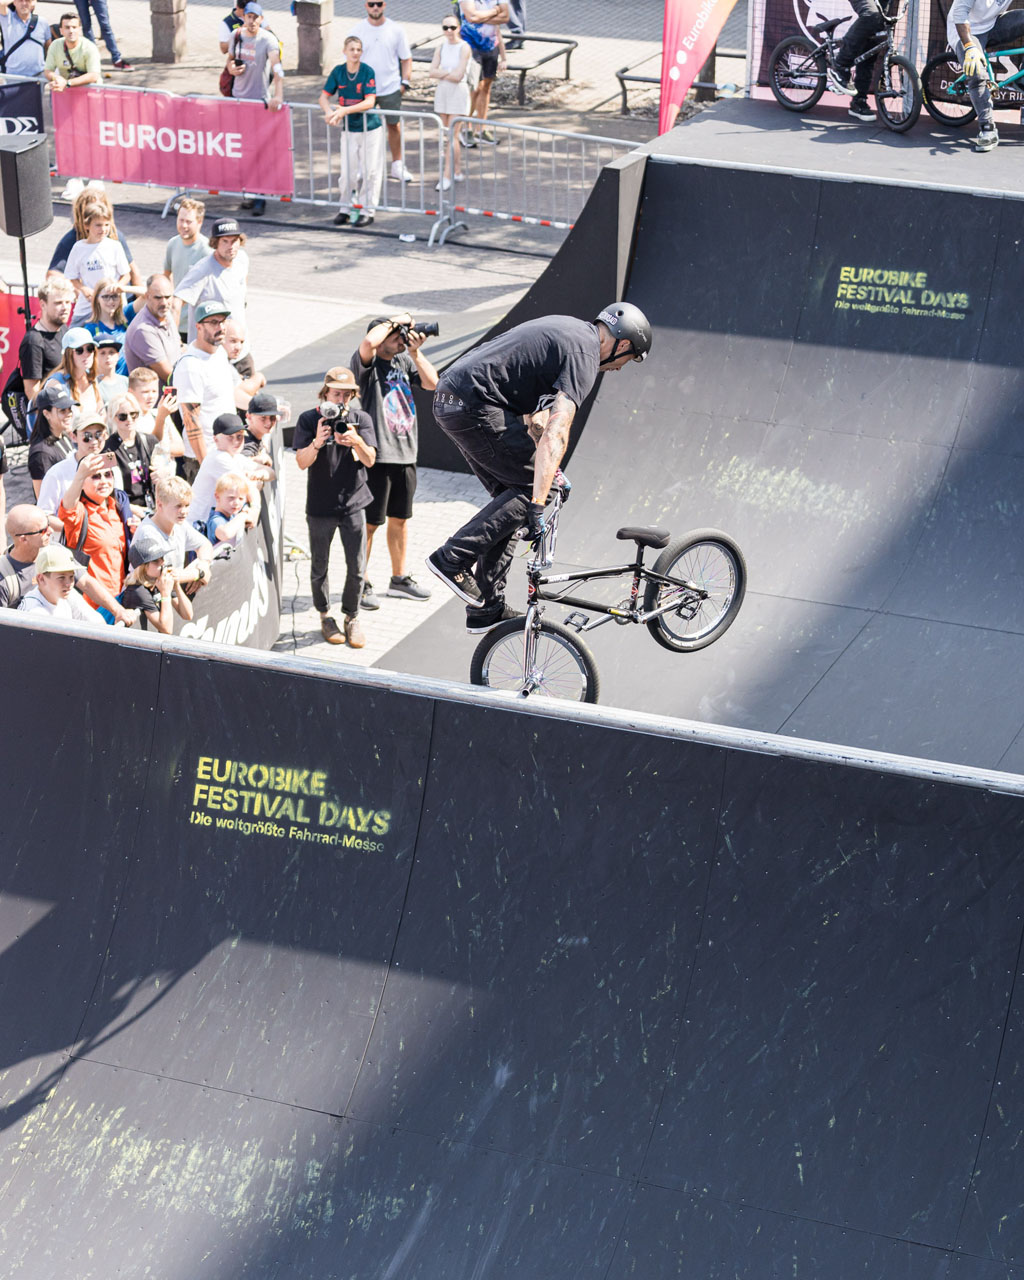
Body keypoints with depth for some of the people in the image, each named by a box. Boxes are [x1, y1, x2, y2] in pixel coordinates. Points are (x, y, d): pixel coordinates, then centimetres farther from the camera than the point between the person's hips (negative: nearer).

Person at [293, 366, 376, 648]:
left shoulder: (361, 419, 0)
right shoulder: (309, 419, -5)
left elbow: (370, 460, -9)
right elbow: (302, 462, -12)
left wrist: (356, 441, -29)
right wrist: (317, 442, -30)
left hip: (353, 504, 1)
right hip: (320, 506, -1)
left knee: (357, 567, 2)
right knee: (319, 566, 9)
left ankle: (352, 617, 20)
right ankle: (325, 616, 27)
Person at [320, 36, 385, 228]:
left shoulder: (367, 71, -13)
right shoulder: (338, 71, -2)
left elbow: (370, 102, -21)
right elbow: (324, 97, 0)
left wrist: (345, 110, -30)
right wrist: (329, 112, -21)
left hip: (370, 129, -3)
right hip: (349, 129, 3)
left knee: (370, 172, 1)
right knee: (347, 171, 5)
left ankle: (368, 211, 11)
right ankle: (344, 209, 18)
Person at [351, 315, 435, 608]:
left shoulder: (405, 361, 10)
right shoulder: (367, 363, -9)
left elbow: (432, 383, 3)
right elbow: (369, 342, -30)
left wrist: (415, 352, -5)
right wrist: (394, 321, -16)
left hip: (406, 453, 7)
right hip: (377, 455, -7)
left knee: (400, 518, 17)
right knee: (369, 523, 0)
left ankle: (399, 578, 30)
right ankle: (361, 584, 10)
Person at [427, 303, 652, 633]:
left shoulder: (571, 330, 21)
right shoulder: (585, 354, -10)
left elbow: (535, 414, 30)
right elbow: (556, 433, -21)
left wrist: (547, 468, 32)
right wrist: (538, 506, -26)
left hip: (449, 401, 10)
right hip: (474, 404, -10)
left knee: (510, 494, 13)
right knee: (531, 487, -5)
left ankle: (487, 610, 14)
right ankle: (453, 558, -8)